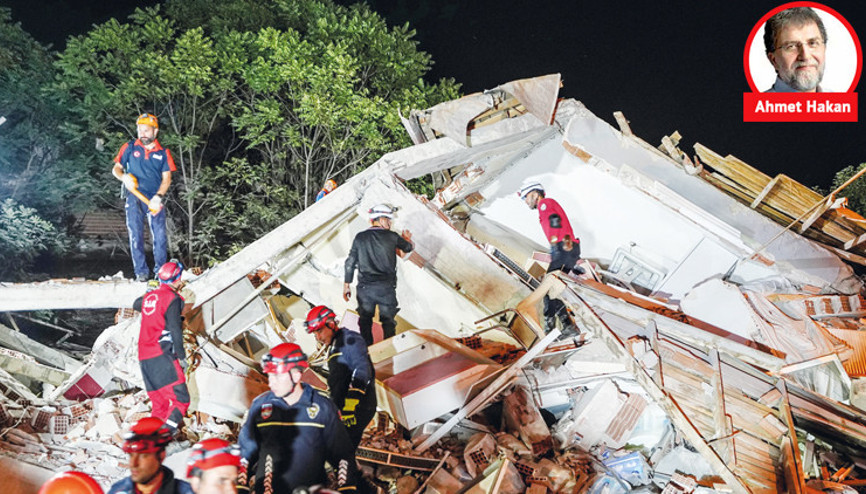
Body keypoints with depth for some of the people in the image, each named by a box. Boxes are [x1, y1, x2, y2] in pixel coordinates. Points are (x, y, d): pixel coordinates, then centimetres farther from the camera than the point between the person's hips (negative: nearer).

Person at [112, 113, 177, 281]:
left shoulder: (163, 153, 8)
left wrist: (158, 196, -12)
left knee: (159, 235, -5)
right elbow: (116, 169, 13)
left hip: (155, 199, 0)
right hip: (134, 197, 0)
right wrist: (124, 177, -10)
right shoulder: (129, 148, 9)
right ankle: (141, 271, 2)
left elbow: (166, 179, 4)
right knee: (136, 234, -4)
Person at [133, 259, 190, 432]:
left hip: (144, 357, 8)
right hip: (162, 356, -8)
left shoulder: (149, 296, 15)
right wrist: (181, 356, -7)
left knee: (159, 404, 12)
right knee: (181, 399, -12)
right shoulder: (173, 299, -7)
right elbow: (175, 329, -13)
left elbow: (136, 304, 40)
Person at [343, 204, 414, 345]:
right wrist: (407, 238, 38)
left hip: (364, 287, 2)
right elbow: (408, 248, 15)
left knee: (365, 322, 13)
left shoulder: (360, 237, 2)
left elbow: (350, 262, 3)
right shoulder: (392, 237, -4)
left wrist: (346, 285, 11)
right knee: (388, 322, 9)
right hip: (386, 286, -2)